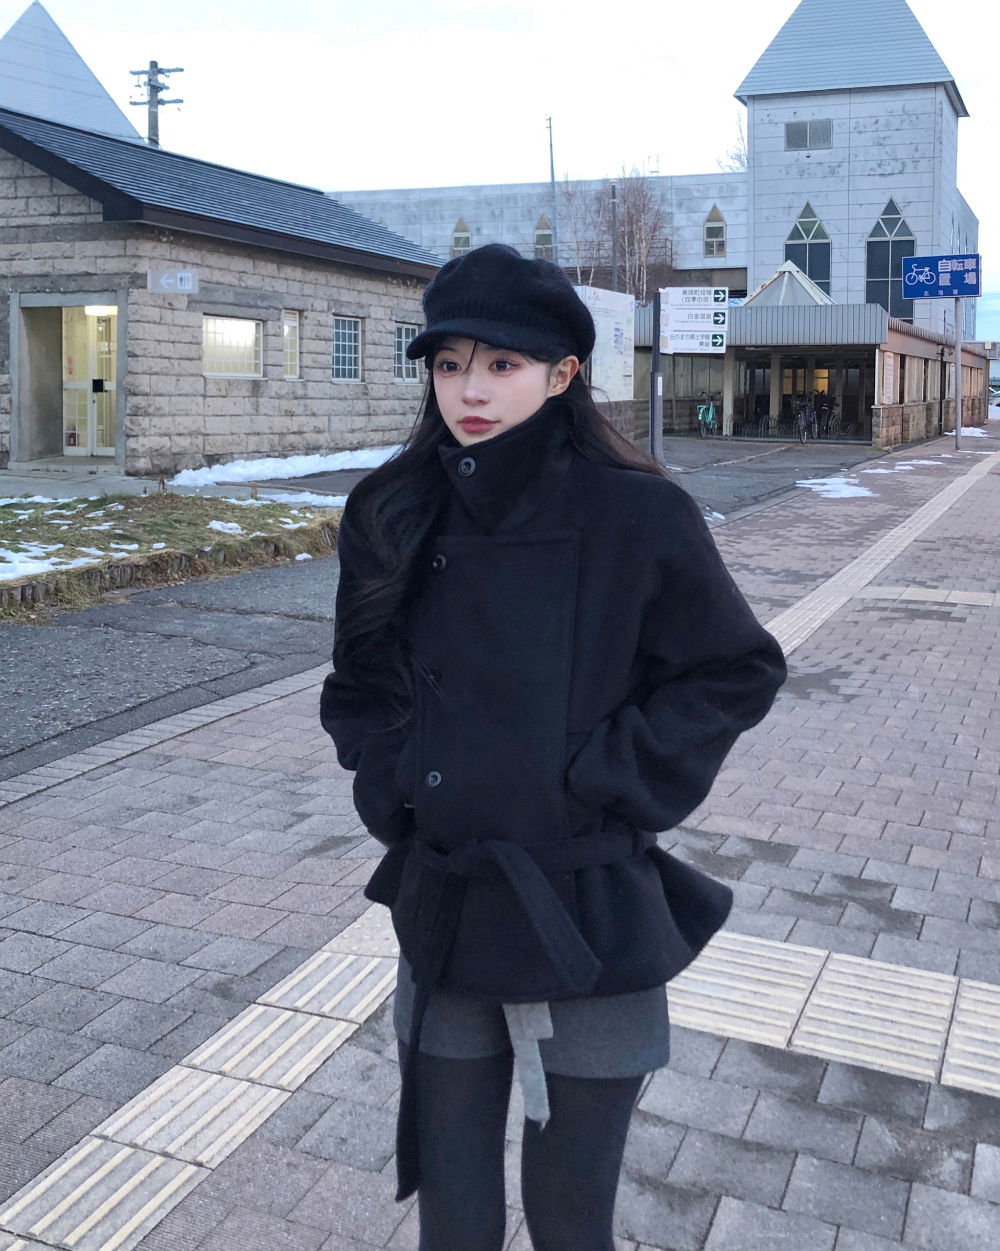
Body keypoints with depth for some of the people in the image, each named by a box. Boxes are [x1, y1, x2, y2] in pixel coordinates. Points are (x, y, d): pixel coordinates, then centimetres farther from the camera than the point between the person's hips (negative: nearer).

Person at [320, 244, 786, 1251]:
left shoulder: (637, 517, -12)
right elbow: (360, 686, 13)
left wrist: (609, 782, -11)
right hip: (442, 912, 3)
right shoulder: (394, 517, -1)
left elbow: (740, 672, -3)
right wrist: (392, 783, -2)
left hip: (593, 924, -3)